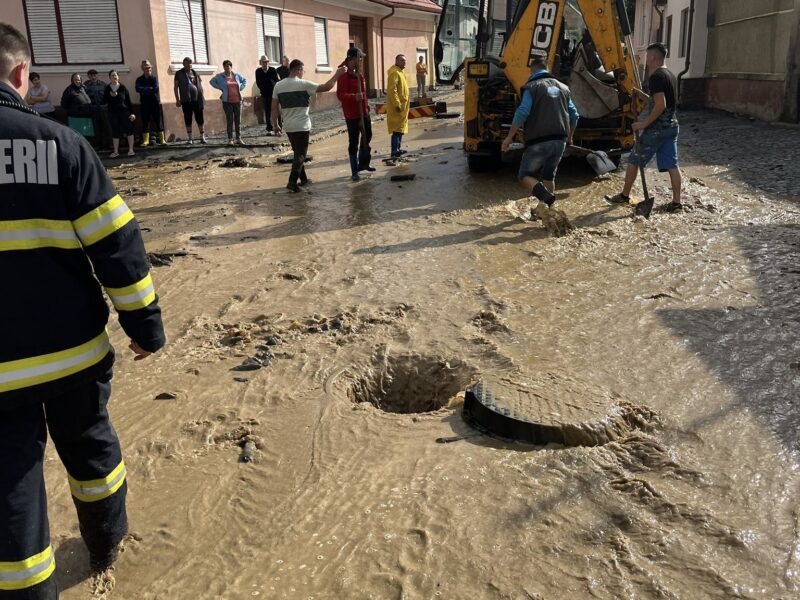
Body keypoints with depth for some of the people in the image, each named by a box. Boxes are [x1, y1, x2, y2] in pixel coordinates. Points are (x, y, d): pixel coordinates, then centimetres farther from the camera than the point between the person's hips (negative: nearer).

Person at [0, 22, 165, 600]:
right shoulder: (60, 143, -9)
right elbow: (117, 246, -10)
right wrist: (145, 323, 1)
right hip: (71, 347, 0)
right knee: (91, 448, 23)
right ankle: (106, 544, 44)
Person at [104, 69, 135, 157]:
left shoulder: (123, 88, 0)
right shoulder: (107, 89, 4)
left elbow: (129, 101, 0)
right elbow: (104, 101, 5)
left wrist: (132, 113, -6)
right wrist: (110, 96, -14)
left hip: (124, 111, -1)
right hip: (113, 113, 2)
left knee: (129, 129, -7)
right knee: (115, 131, 5)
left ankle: (131, 150, -2)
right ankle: (116, 151, 11)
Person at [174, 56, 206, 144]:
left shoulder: (195, 73, 13)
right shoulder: (179, 74, 5)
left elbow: (200, 86, 16)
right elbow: (176, 87, 3)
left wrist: (202, 99, 9)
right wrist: (177, 100, -5)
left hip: (197, 100, 2)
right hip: (186, 101, -2)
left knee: (200, 119, 2)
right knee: (188, 120, 2)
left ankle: (202, 137, 7)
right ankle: (190, 138, 8)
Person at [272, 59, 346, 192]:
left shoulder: (278, 85, 3)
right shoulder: (303, 84, -10)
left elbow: (274, 107, 5)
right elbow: (326, 87, -9)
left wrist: (276, 125, 13)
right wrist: (337, 74, 1)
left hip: (288, 126, 5)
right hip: (302, 126, -5)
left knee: (298, 152, 19)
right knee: (300, 154, -2)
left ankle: (303, 179, 27)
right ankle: (292, 182, -13)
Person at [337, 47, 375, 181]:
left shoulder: (359, 73, 12)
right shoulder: (344, 75, -16)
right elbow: (340, 95, -24)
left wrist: (366, 105, 22)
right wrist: (354, 97, -38)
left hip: (364, 112, 9)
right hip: (352, 114, -9)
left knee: (367, 137, 20)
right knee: (354, 142, -4)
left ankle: (363, 163, 37)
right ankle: (354, 172, 3)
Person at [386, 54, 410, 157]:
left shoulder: (400, 72, 18)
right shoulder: (394, 73, -14)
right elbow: (392, 90, -23)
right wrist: (397, 104, -26)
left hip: (402, 105, 10)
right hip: (398, 106, -10)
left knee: (400, 129, 13)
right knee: (397, 129, -11)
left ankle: (397, 149, 19)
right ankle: (394, 151, -12)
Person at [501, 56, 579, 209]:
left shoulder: (531, 87, -3)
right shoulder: (562, 87, 17)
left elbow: (522, 113, -16)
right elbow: (574, 115, 19)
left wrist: (509, 137, -11)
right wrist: (569, 137, 33)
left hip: (538, 141, -6)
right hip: (559, 141, 6)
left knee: (525, 175, 2)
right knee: (549, 176, 19)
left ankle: (540, 191, -27)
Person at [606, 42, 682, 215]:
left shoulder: (656, 77, -16)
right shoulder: (670, 75, 13)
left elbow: (660, 105, -24)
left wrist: (643, 124, -20)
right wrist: (644, 97, 26)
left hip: (656, 128, -8)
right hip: (671, 126, 9)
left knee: (634, 161, 6)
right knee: (671, 165, 5)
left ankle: (624, 196, 16)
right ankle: (676, 202, 3)